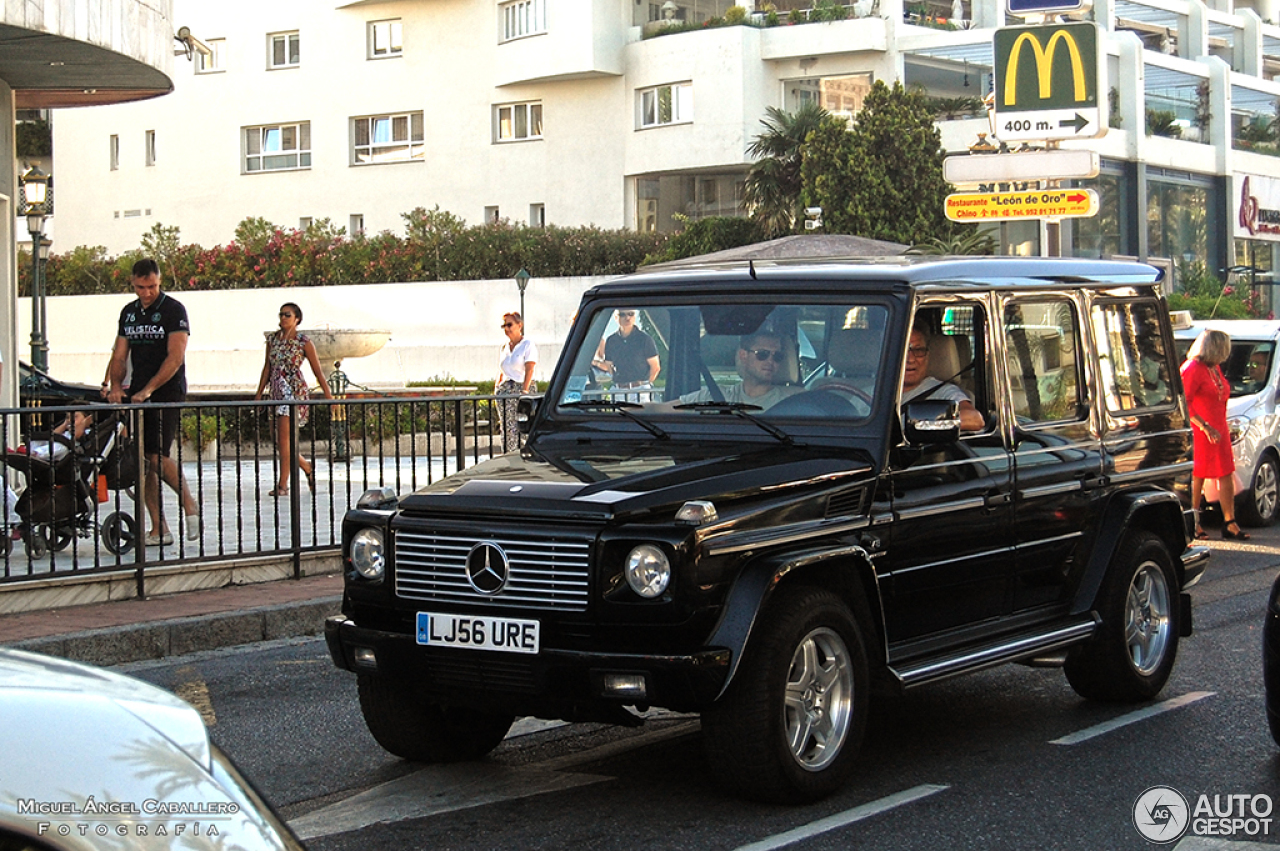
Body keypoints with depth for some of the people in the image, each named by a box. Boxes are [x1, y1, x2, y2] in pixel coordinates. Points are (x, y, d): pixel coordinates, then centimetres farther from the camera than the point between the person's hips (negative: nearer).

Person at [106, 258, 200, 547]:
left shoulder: (173, 310, -5)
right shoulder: (129, 312, 14)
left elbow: (175, 357, -13)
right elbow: (120, 355, 13)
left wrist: (148, 389, -20)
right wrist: (116, 385, -6)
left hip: (167, 393, -6)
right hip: (137, 396, 6)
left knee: (157, 456, -16)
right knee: (142, 460, 1)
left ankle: (190, 505, 5)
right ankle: (159, 529, 4)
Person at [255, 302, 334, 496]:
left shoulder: (304, 342, -4)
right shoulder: (272, 340, 10)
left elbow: (317, 371, -1)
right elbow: (267, 368, 16)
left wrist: (328, 396, -2)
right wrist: (259, 393, 14)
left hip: (295, 392, -6)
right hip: (277, 392, 6)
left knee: (284, 437, -14)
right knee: (282, 440, 8)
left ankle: (283, 484, -12)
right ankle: (308, 469, 30)